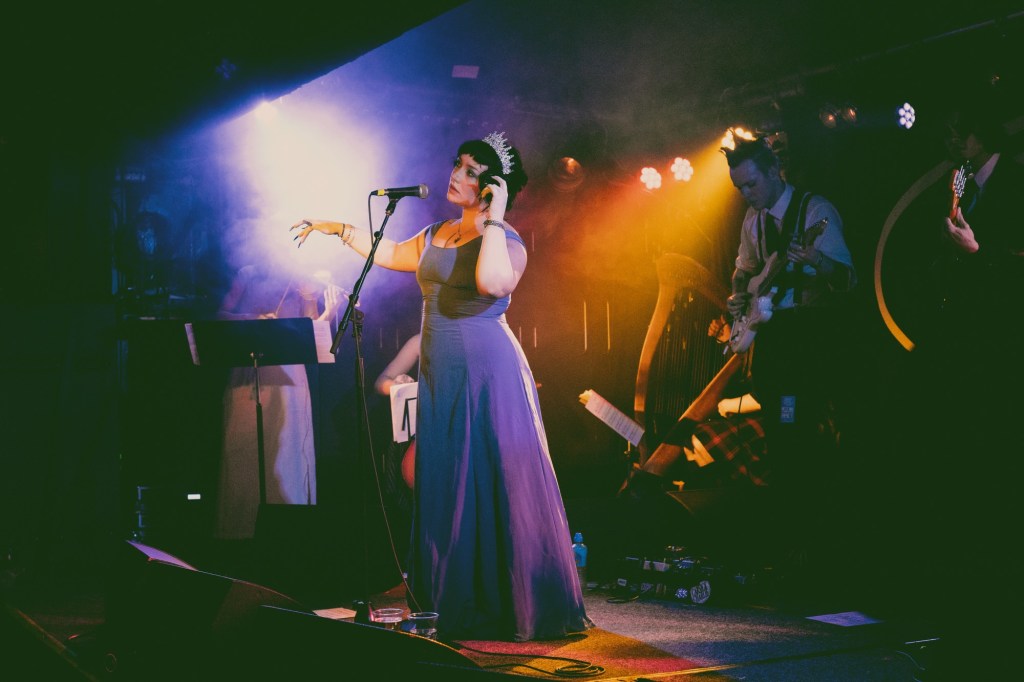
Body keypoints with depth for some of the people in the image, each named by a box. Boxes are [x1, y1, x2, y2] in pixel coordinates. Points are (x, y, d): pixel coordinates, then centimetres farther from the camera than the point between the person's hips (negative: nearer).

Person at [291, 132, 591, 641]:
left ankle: (511, 604, 2)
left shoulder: (506, 240, -7)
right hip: (441, 373, 7)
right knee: (445, 488, 9)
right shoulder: (436, 235, 15)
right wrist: (339, 229, 34)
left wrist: (493, 219, -21)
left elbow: (491, 282, -29)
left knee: (496, 484, -5)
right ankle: (457, 605, 18)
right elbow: (391, 255, 32)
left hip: (487, 370, -7)